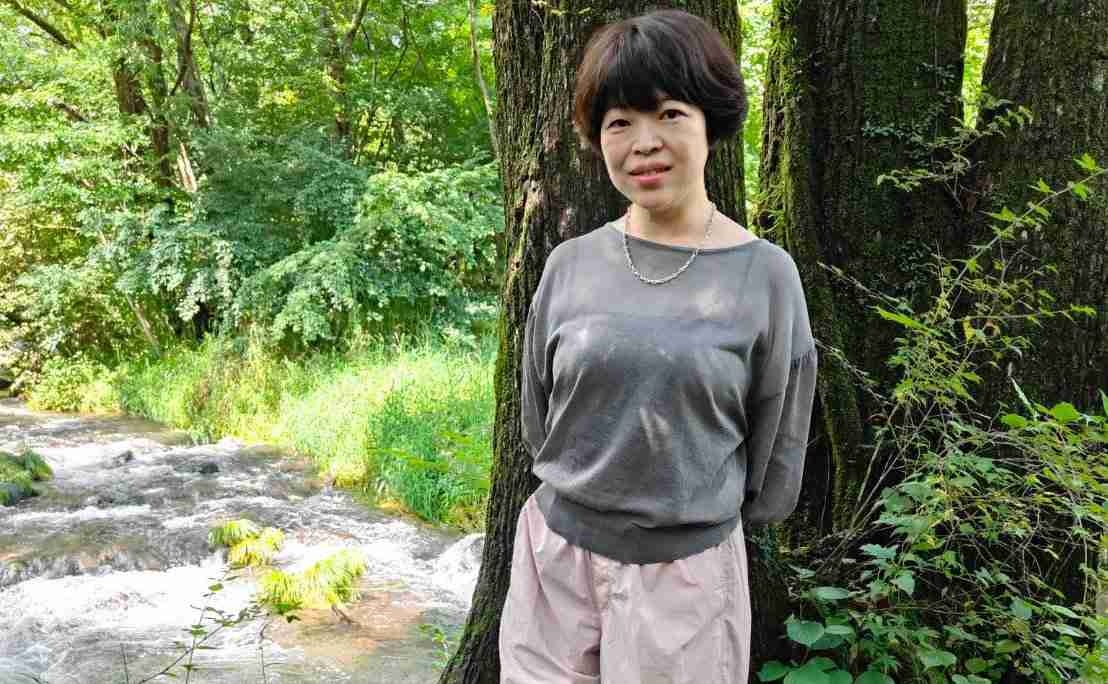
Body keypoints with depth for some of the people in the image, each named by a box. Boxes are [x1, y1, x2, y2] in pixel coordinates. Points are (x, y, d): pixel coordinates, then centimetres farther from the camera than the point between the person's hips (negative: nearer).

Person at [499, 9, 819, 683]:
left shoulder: (765, 273, -9)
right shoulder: (570, 264, -3)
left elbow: (774, 461, -1)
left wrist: (692, 509, 8)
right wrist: (587, 496, 10)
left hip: (687, 568, -2)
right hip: (556, 552, 2)